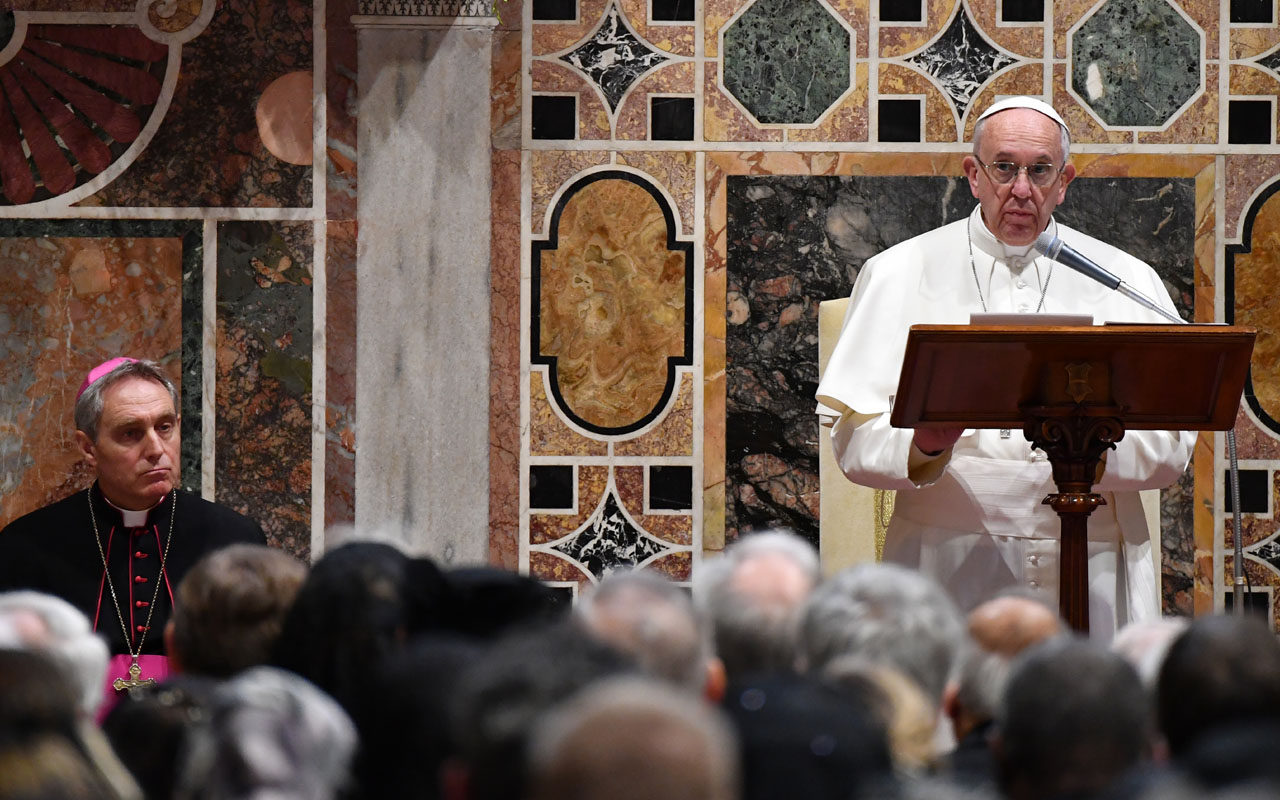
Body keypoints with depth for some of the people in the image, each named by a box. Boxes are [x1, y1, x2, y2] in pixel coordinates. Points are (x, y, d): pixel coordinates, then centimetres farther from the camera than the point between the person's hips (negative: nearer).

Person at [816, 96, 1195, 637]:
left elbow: (1171, 448, 6)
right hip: (950, 567, -1)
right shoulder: (899, 274, 11)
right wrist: (921, 445, -18)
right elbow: (853, 434, 3)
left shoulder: (1127, 282, 14)